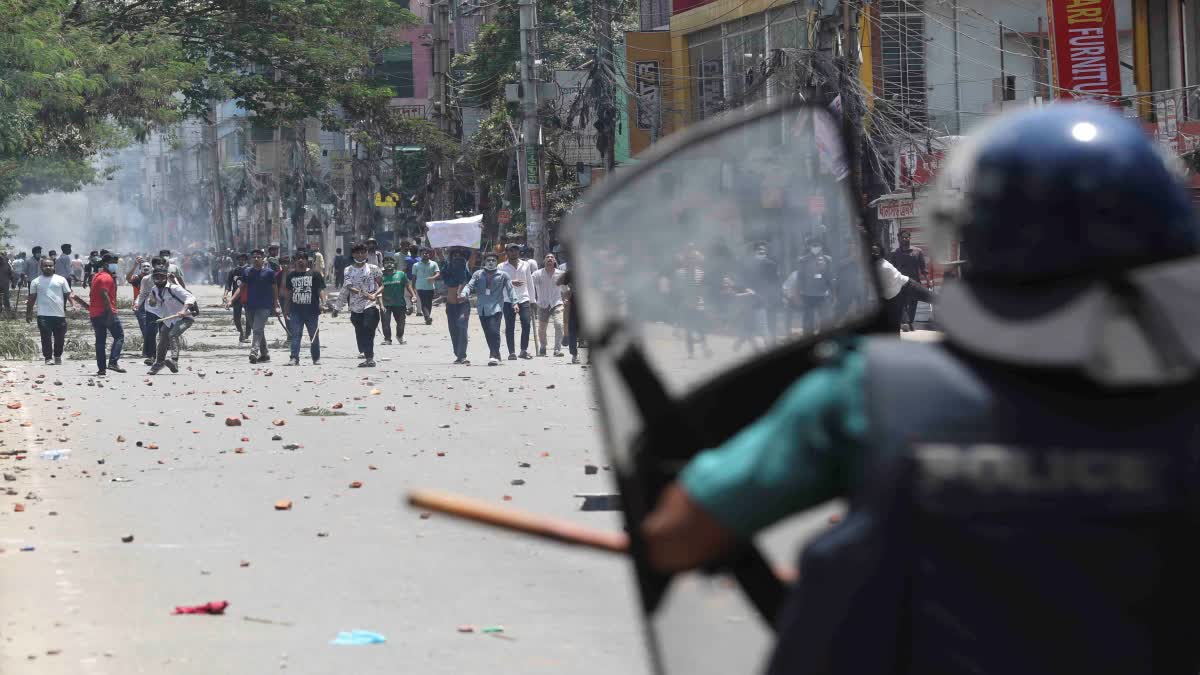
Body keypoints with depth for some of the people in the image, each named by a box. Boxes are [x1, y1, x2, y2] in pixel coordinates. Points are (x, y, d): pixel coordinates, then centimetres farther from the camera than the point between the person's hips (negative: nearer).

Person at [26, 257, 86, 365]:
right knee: (46, 338, -8)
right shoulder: (36, 282, 10)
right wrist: (28, 313, 6)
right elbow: (32, 299, 12)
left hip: (60, 315, 1)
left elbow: (69, 295, 7)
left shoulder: (61, 280, 10)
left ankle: (58, 356, 26)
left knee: (60, 338, 7)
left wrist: (75, 303, -11)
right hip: (44, 315, -1)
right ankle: (48, 358, -1)